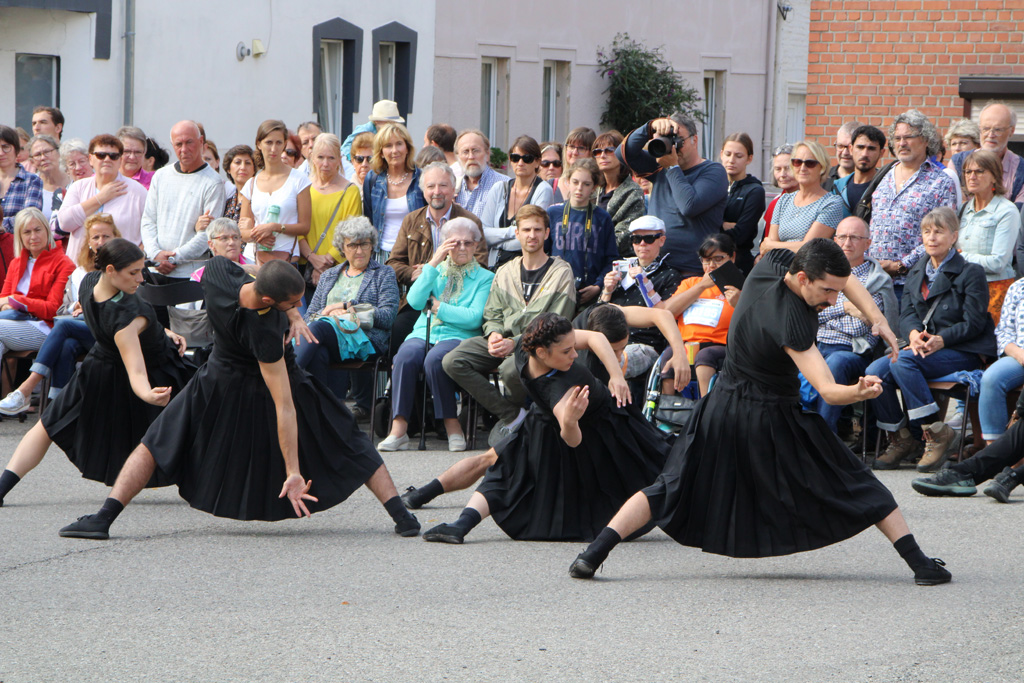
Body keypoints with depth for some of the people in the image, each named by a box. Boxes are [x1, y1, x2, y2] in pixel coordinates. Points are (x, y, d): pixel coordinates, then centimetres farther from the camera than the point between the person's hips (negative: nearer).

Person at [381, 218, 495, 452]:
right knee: (405, 356, -32)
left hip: (458, 337, -3)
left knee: (434, 359, -37)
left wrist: (437, 306, -1)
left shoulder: (485, 278, 11)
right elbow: (414, 301, 3)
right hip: (423, 333, 3)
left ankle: (452, 425, -26)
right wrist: (434, 263, 0)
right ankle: (398, 429, -36)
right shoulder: (437, 270, 22)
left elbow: (475, 318, -4)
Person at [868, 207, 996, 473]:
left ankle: (936, 433, -23)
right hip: (922, 349, 6)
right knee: (875, 371, -22)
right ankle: (899, 439, -5)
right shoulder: (916, 272, 18)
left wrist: (941, 340, -23)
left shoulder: (971, 273, -1)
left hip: (961, 352, -6)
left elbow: (973, 323, -8)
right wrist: (914, 334, -16)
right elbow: (906, 314, 8)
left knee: (902, 362, -32)